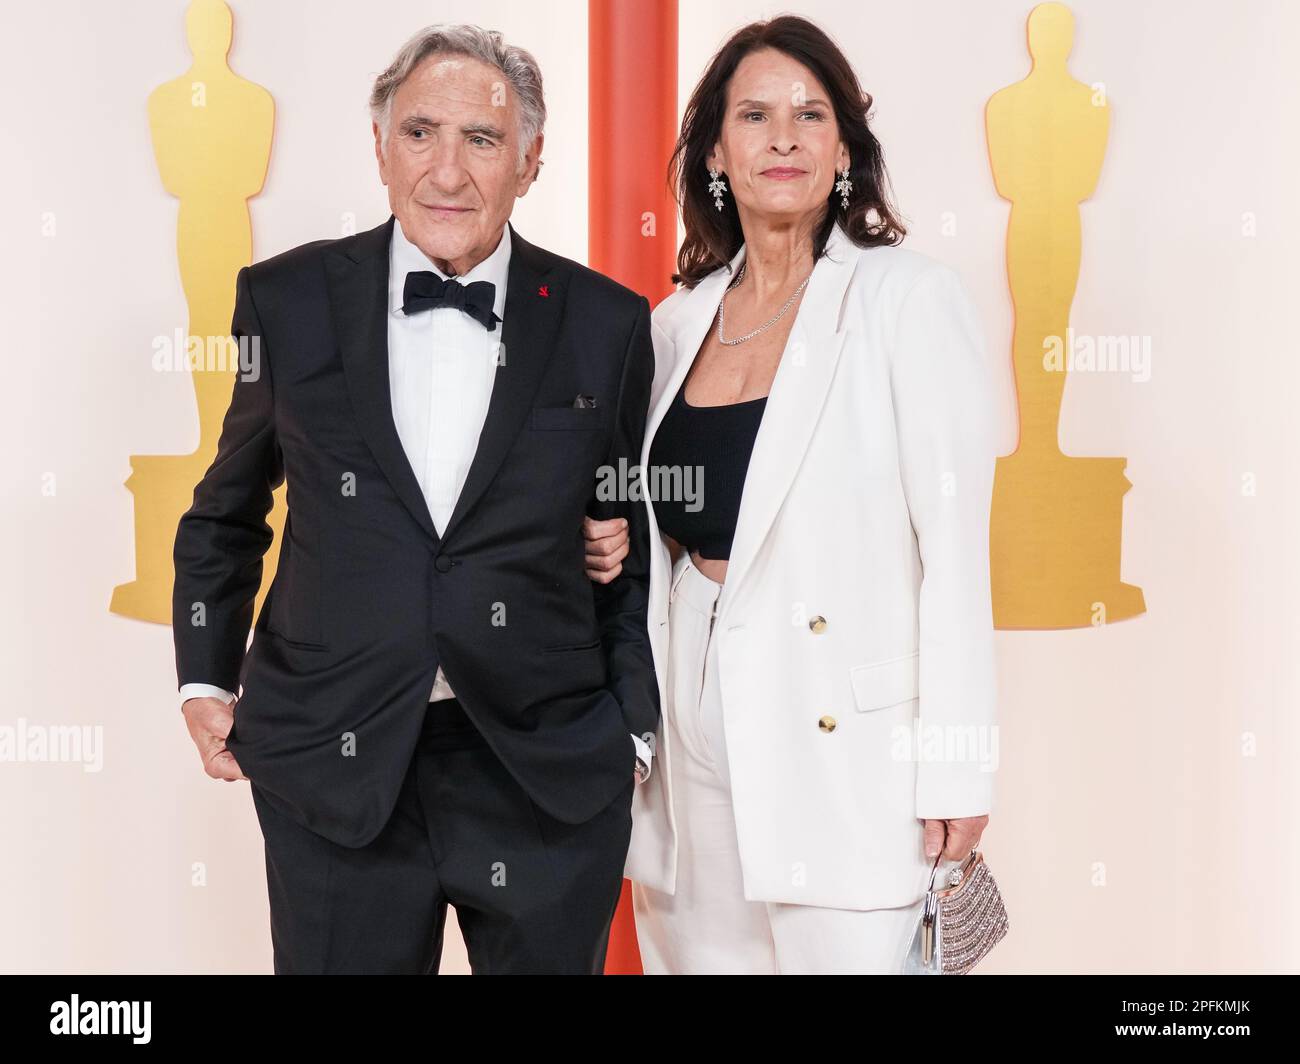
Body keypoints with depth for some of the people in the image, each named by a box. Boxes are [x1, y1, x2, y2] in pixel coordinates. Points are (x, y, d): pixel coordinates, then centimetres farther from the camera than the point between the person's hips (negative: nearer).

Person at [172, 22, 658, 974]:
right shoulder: (289, 300, 0)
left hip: (551, 772, 0)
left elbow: (633, 545, 8)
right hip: (333, 767, 0)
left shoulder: (606, 323, 0)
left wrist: (633, 724, 7)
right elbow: (225, 516, 13)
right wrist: (206, 681, 10)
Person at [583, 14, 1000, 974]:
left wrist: (955, 770, -13)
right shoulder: (679, 319, 11)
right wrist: (617, 544, 2)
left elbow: (953, 542, -10)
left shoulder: (909, 298, -6)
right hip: (696, 734, 5)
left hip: (846, 741, -5)